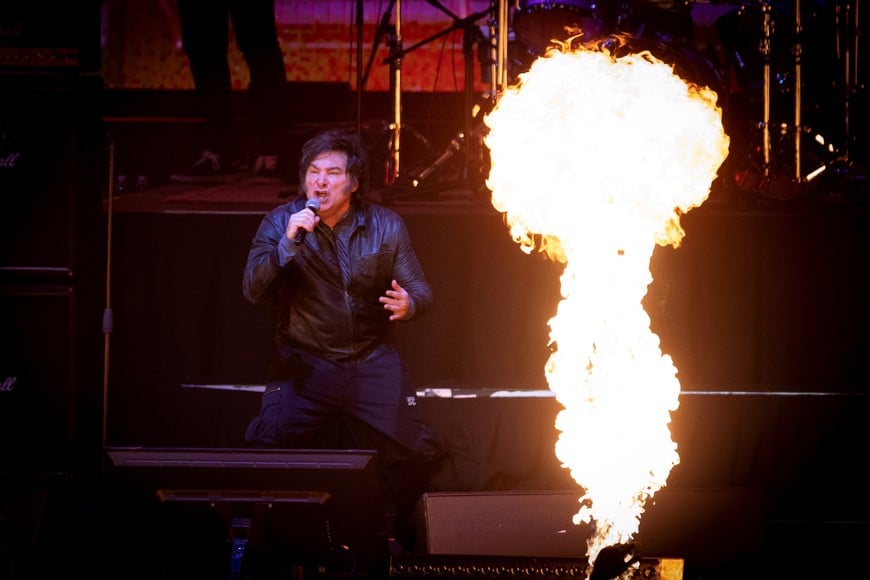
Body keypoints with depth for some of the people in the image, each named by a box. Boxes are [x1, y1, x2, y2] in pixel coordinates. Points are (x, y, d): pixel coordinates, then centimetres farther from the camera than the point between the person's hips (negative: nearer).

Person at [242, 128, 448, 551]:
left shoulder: (386, 226, 1)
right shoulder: (281, 222, -2)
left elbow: (420, 290, 3)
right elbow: (253, 290, -11)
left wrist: (409, 303, -21)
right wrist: (288, 243, -25)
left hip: (373, 359, 1)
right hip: (306, 359, -1)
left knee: (417, 452, -11)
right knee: (268, 441, -23)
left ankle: (392, 529, 17)